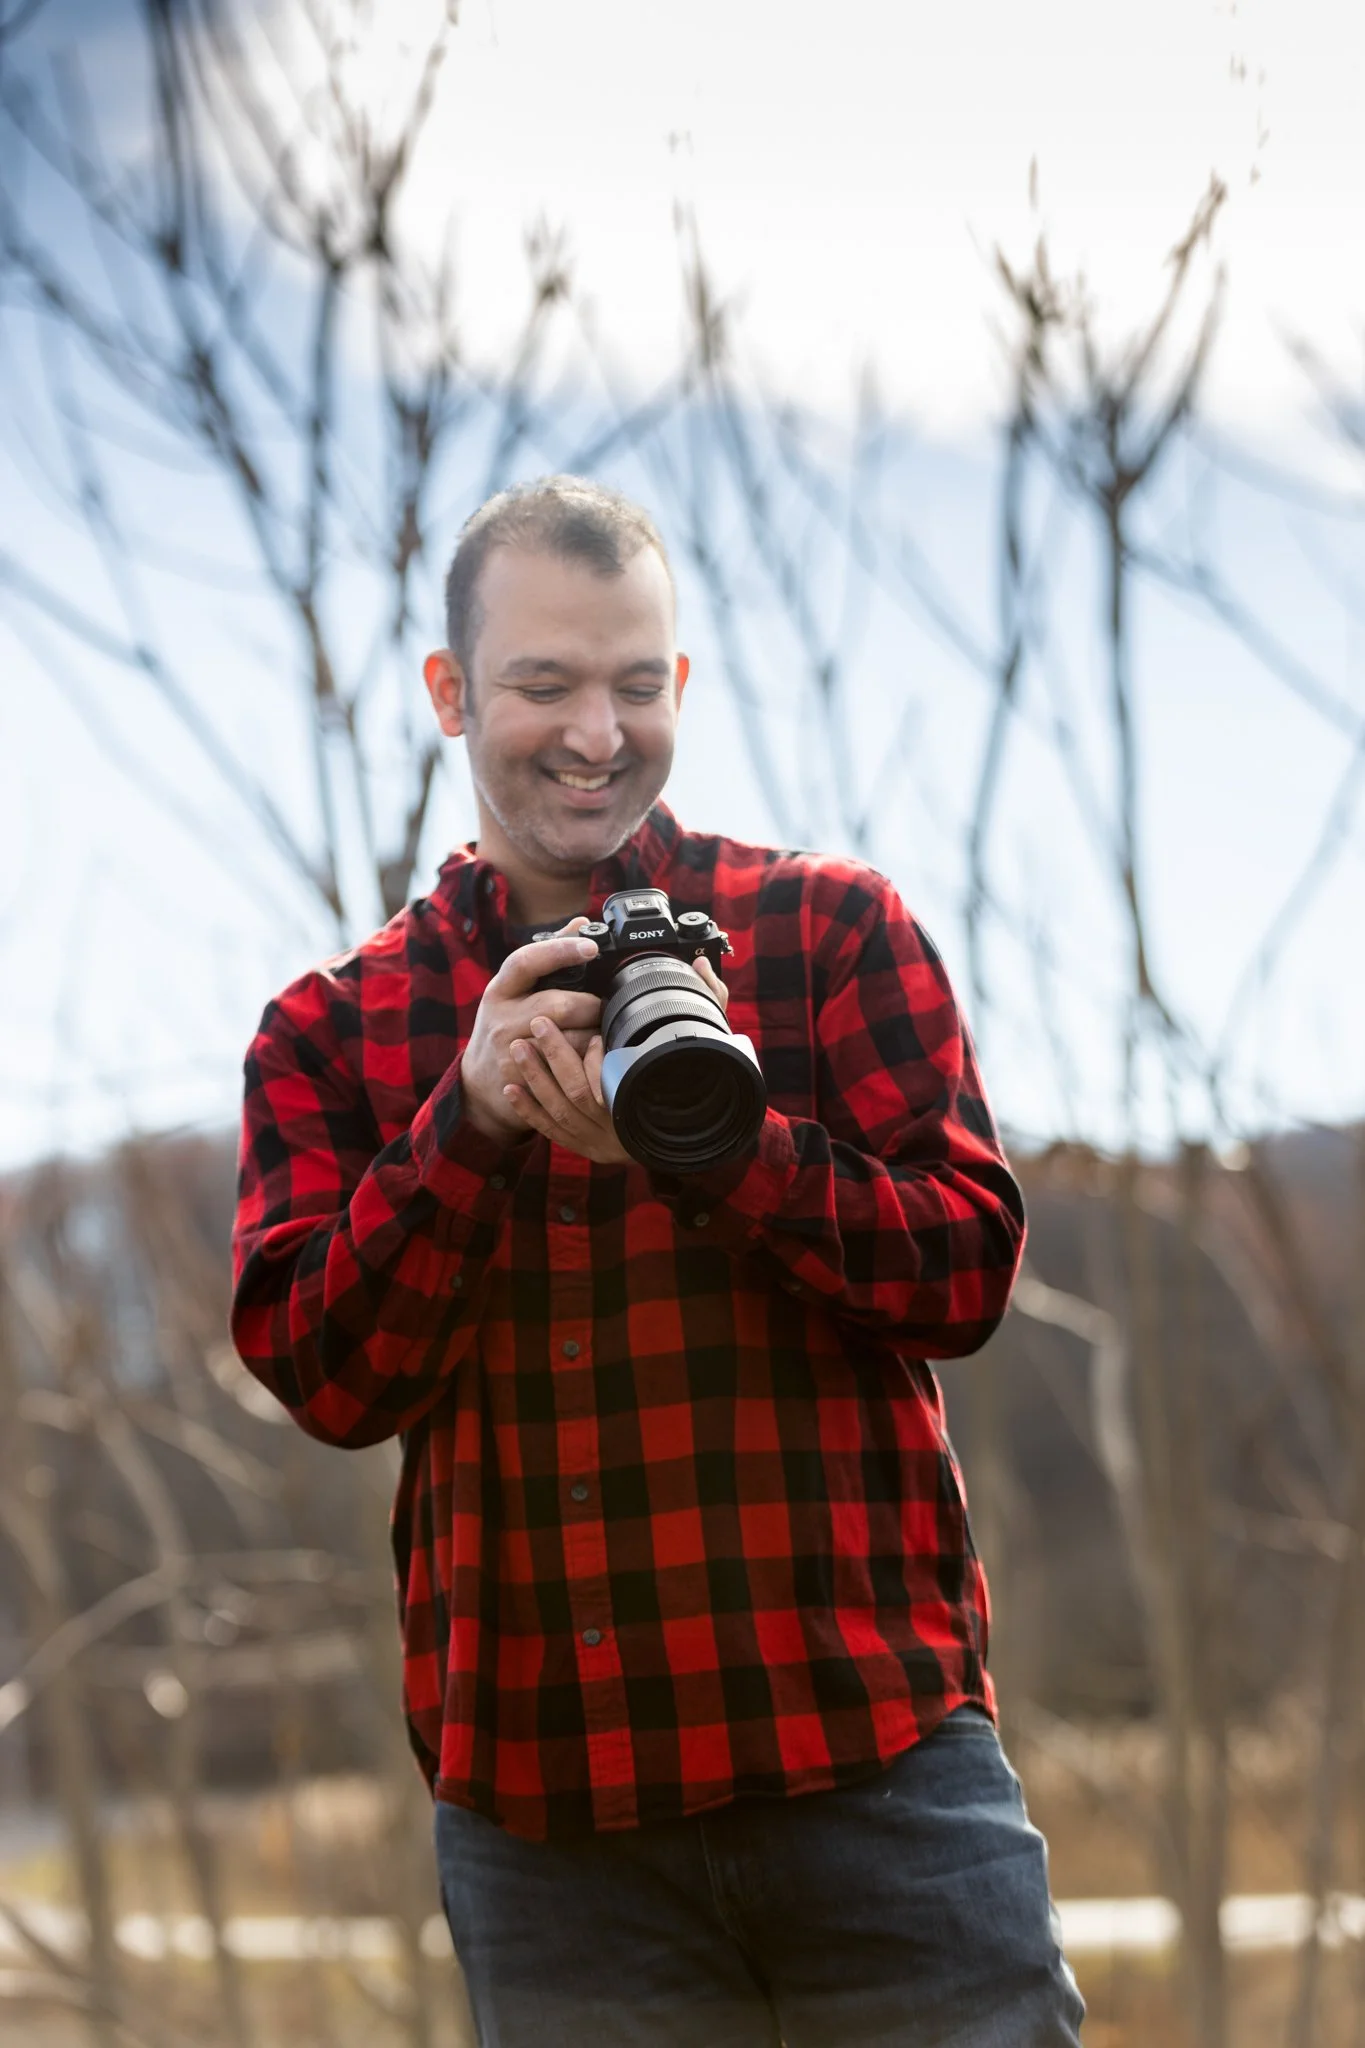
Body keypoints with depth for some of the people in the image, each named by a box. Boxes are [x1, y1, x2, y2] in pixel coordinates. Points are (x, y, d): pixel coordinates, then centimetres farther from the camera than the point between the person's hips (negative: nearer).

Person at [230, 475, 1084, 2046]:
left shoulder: (828, 929, 7)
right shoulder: (334, 1031, 10)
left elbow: (968, 1271, -2)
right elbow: (327, 1380, 0)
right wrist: (472, 1118, -15)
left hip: (875, 1760, -1)